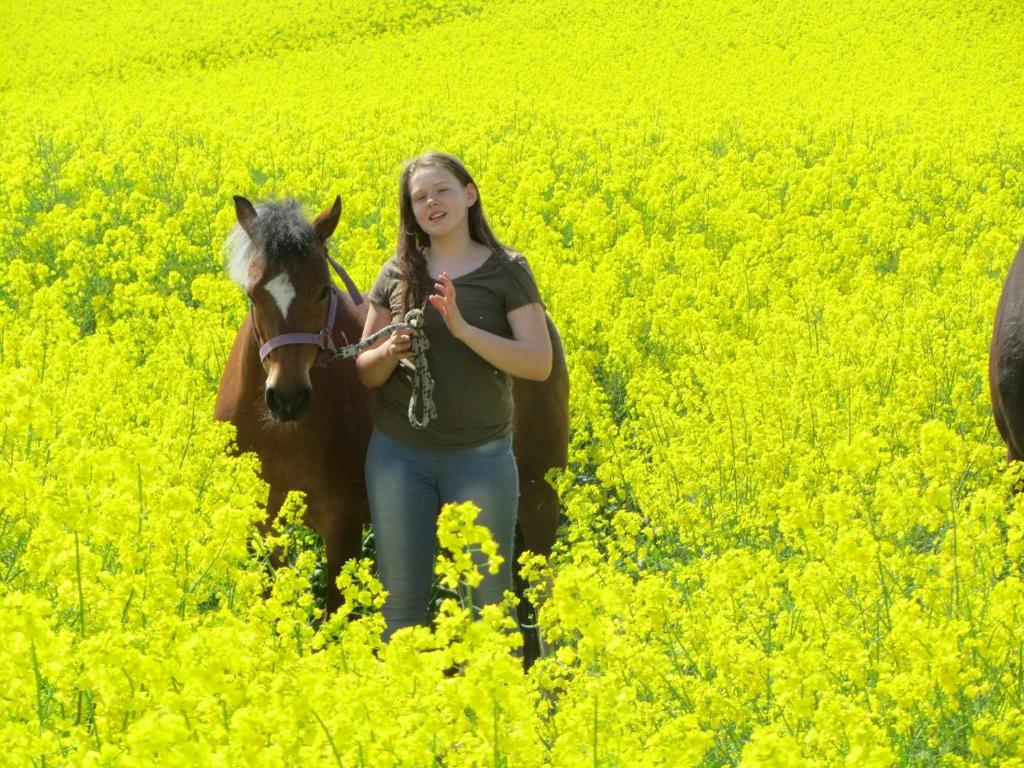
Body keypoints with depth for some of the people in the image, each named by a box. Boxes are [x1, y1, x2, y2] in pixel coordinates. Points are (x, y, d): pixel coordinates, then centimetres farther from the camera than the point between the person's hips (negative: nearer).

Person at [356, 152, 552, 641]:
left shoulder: (507, 271, -2)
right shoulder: (397, 274, 5)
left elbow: (540, 363, -10)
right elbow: (365, 373, 8)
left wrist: (465, 330, -20)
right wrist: (390, 352, -15)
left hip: (481, 456, -2)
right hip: (398, 454, 2)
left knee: (488, 595, 3)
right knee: (400, 596, 5)